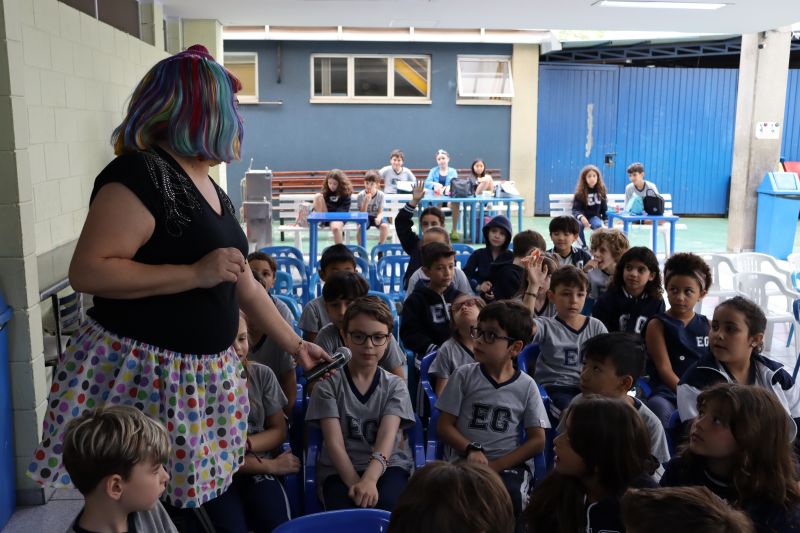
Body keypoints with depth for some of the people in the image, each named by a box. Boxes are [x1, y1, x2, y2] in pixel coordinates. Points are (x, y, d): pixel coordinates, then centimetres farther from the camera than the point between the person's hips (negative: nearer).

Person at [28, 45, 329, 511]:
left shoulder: (211, 190, 13)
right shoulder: (140, 174, -15)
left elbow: (246, 288, 18)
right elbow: (86, 272, -23)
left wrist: (295, 345, 20)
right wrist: (196, 274, -23)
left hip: (203, 377, 8)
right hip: (140, 376, -8)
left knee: (188, 504, 14)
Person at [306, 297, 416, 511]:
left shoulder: (395, 386, 5)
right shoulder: (329, 383, 2)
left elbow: (387, 437, -11)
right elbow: (334, 442, -7)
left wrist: (369, 478, -30)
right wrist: (354, 483, -24)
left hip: (388, 466, 2)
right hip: (340, 469, -1)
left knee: (387, 506, -31)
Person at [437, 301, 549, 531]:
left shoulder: (526, 386, 2)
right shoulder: (464, 376, 2)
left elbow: (537, 440, 3)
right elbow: (444, 426, 3)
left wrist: (496, 465, -9)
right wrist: (470, 450, -16)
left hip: (507, 466, 1)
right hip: (462, 461, 0)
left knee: (508, 499, -31)